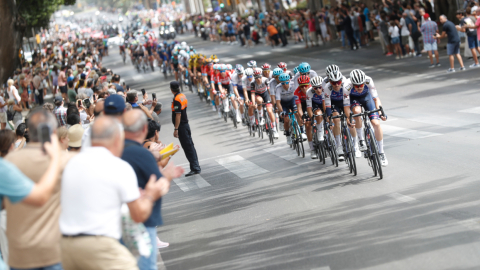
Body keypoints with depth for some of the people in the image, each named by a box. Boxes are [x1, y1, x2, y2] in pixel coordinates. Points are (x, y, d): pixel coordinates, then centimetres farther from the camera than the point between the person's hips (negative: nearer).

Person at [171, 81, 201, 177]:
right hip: (185, 124, 9)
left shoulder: (176, 99, -19)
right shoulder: (183, 96, 9)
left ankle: (195, 168, -5)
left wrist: (176, 129, -20)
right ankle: (196, 167, 19)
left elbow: (178, 115, -22)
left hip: (181, 126, -9)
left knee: (188, 147, -6)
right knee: (190, 146, 13)